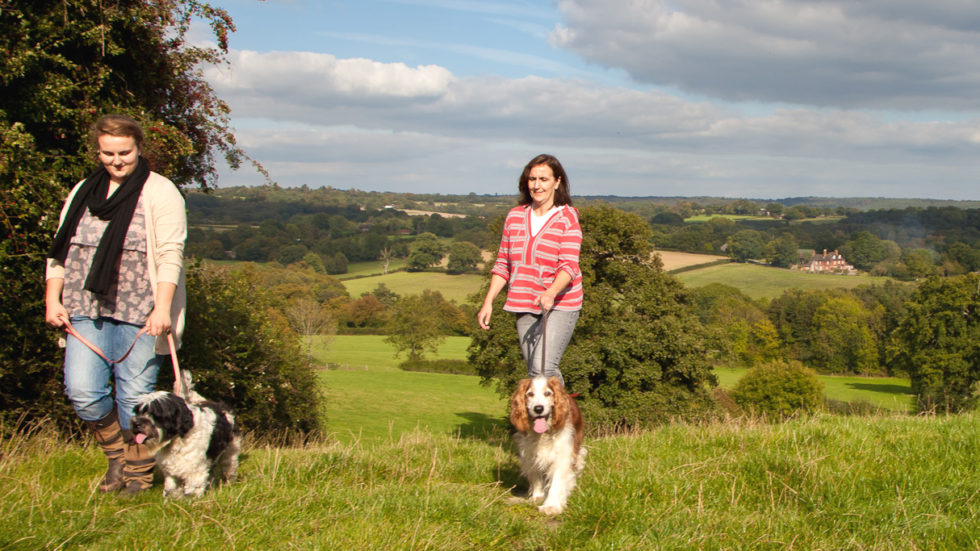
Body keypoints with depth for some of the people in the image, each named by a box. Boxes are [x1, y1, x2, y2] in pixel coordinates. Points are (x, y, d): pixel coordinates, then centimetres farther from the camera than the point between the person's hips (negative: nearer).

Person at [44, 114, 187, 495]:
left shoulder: (160, 194, -1)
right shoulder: (82, 193, 15)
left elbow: (170, 255, -9)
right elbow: (60, 251, 18)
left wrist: (162, 308, -18)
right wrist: (53, 299, 7)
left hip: (140, 315, -4)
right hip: (87, 310, 5)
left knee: (135, 396, -2)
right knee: (81, 391, -5)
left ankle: (139, 475, 16)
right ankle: (118, 454, 19)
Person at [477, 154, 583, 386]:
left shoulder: (567, 218, -6)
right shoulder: (515, 216, 8)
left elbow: (569, 265, -17)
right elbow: (503, 264, 12)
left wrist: (551, 293, -35)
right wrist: (488, 301, 4)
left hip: (560, 304, -5)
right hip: (524, 305, 5)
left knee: (544, 367, -18)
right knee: (534, 370, 7)